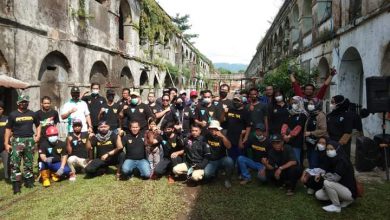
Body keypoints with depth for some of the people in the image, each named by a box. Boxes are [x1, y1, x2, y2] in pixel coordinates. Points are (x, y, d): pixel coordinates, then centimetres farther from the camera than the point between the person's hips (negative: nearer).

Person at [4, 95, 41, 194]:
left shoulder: (32, 114, 9)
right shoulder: (13, 114, 1)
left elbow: (38, 125, 20)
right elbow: (8, 129, 1)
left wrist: (38, 135, 3)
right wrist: (6, 143, -4)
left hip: (30, 140, 3)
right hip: (17, 140, -3)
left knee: (29, 163, 12)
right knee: (15, 163, -7)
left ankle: (28, 181, 23)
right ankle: (16, 184, 0)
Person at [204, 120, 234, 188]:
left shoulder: (221, 137, -6)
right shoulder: (207, 136, -2)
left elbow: (229, 146, -23)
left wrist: (222, 136, -35)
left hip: (222, 160, -1)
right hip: (211, 161, 1)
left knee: (229, 161, -34)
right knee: (206, 174, -28)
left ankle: (227, 179, -8)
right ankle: (214, 173, 12)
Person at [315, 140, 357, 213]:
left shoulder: (342, 160, -22)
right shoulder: (332, 160, 2)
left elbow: (335, 178, -30)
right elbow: (329, 173, 6)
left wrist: (324, 175, -13)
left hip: (349, 192, -9)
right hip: (340, 188, 9)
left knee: (327, 182, -29)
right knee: (318, 195, -1)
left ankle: (336, 206, -8)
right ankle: (345, 200, 9)